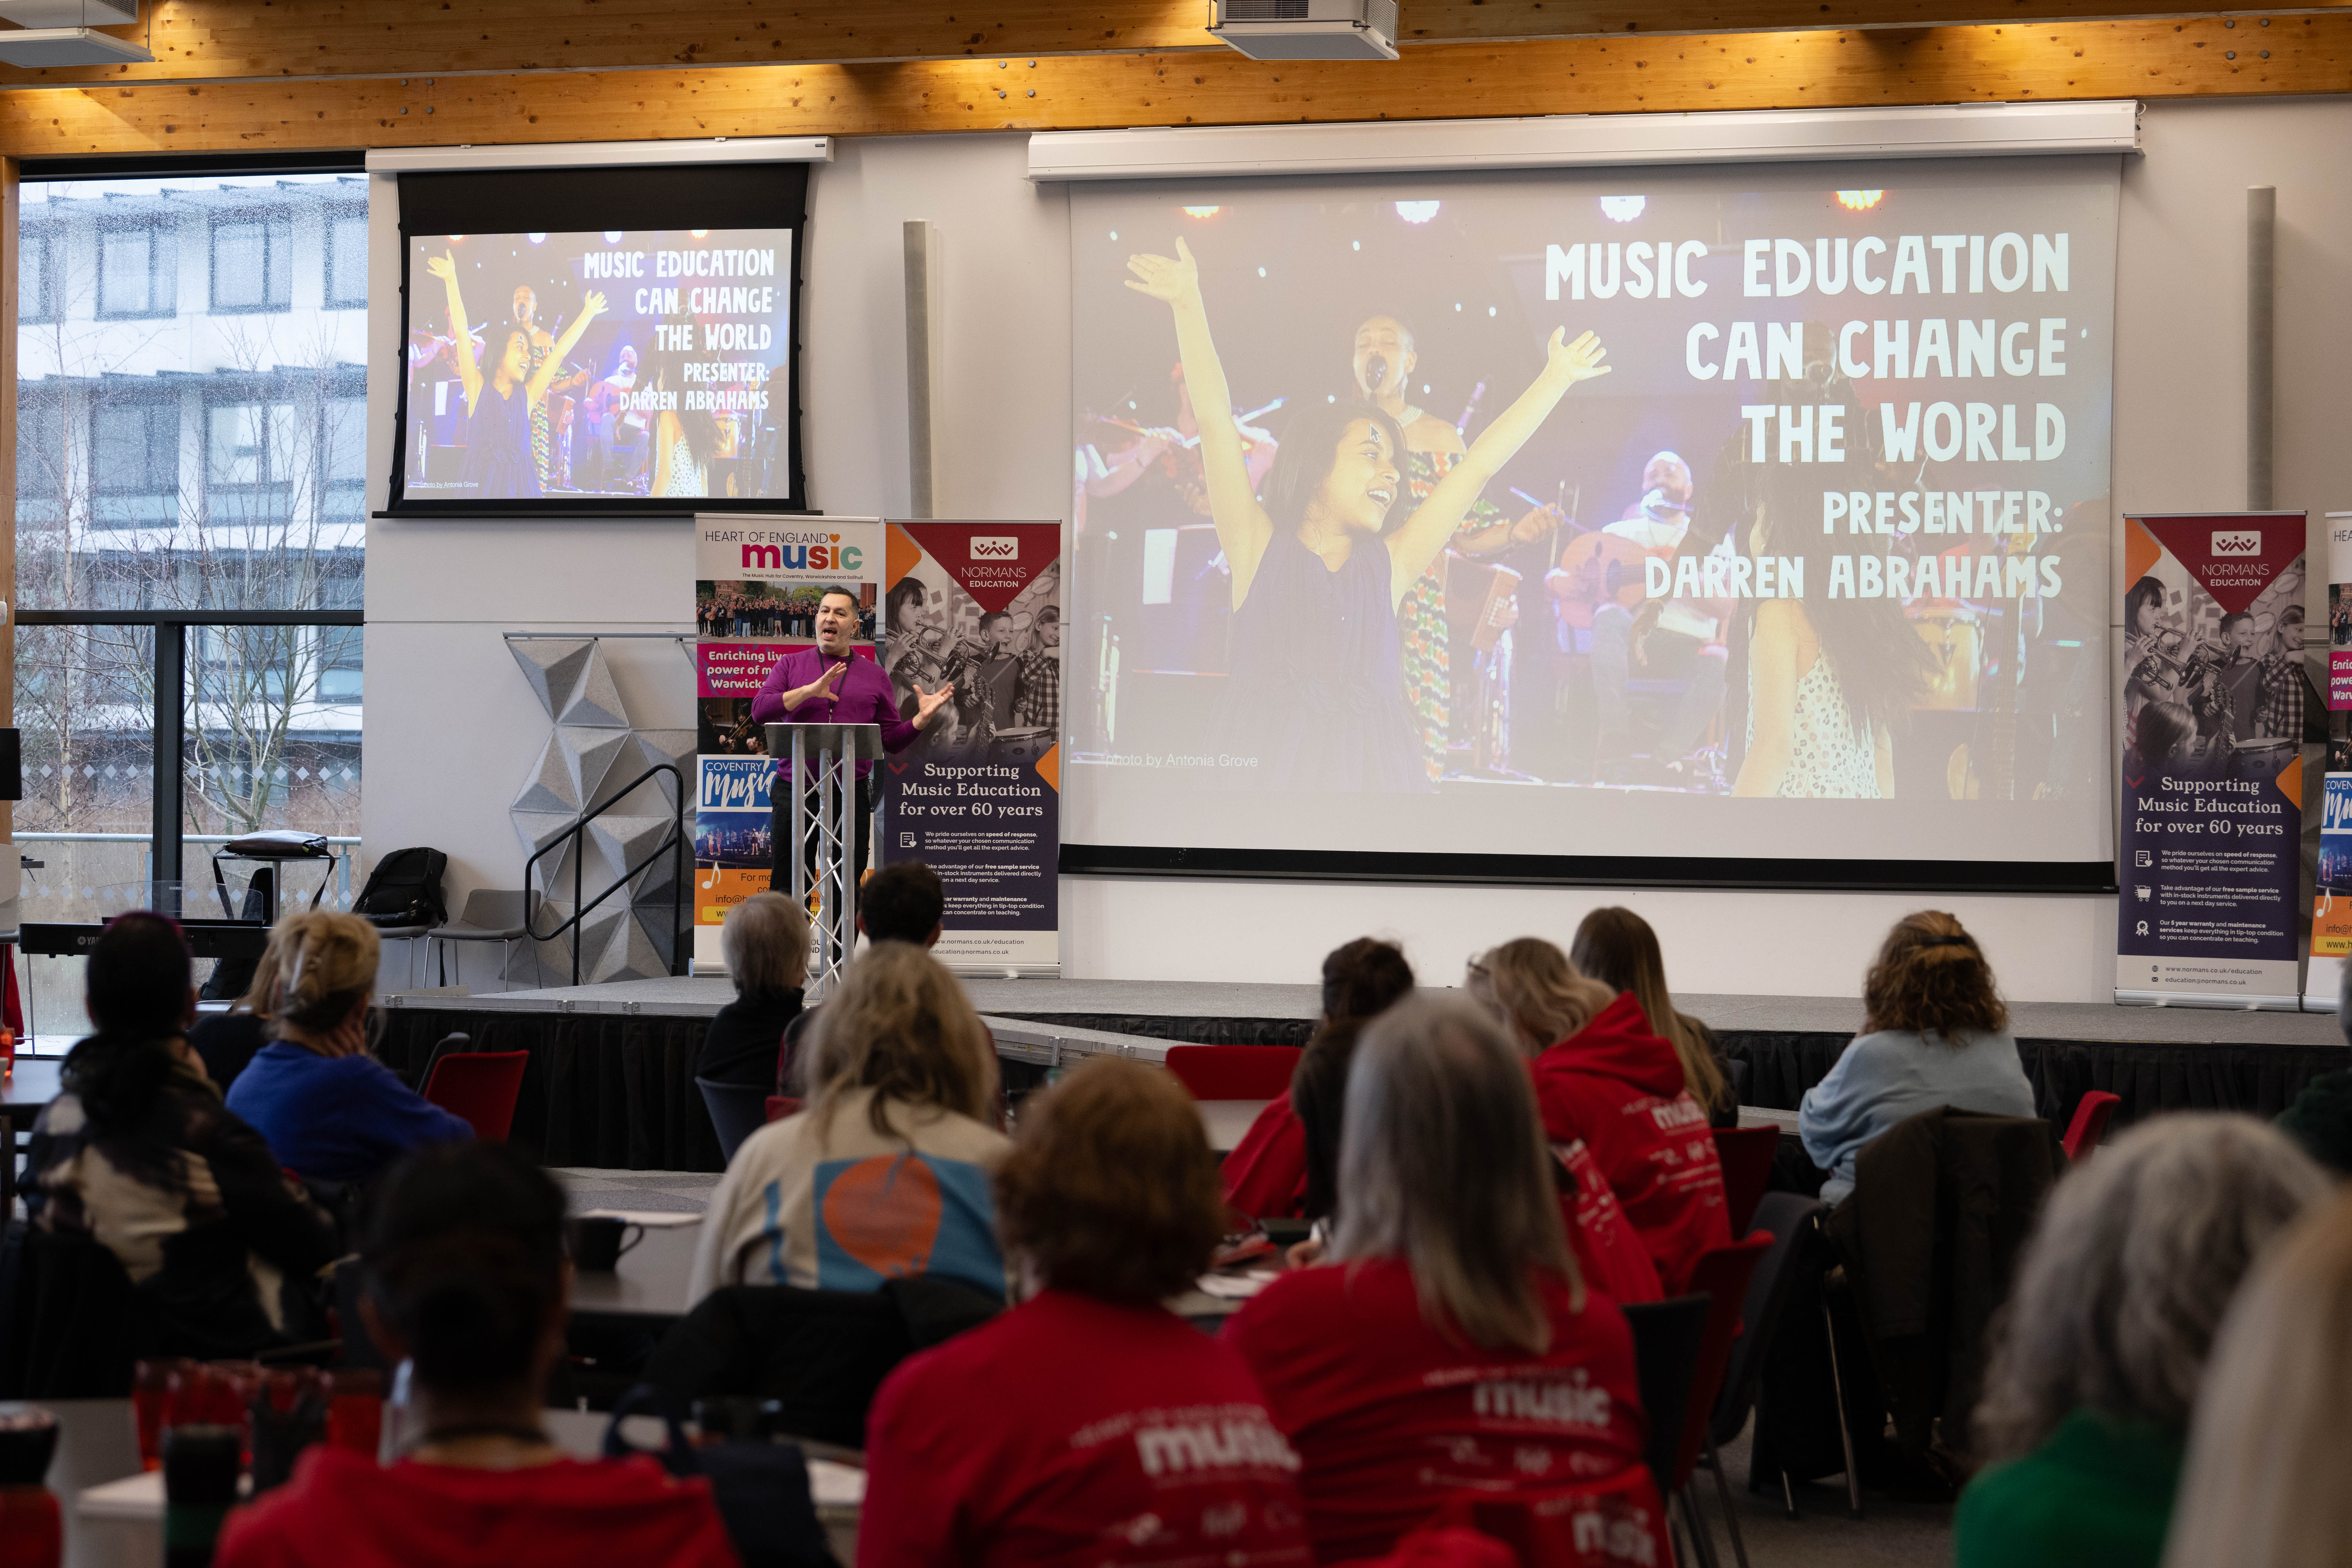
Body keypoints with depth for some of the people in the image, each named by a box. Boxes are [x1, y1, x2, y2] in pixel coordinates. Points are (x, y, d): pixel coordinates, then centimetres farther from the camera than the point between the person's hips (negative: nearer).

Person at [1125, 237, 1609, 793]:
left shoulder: (1386, 566, 13)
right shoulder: (1261, 549, 5)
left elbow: (1477, 468, 17)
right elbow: (1217, 423, -2)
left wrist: (1556, 379, 22)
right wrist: (1189, 308, -9)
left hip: (1380, 773, 3)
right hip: (1282, 773, -3)